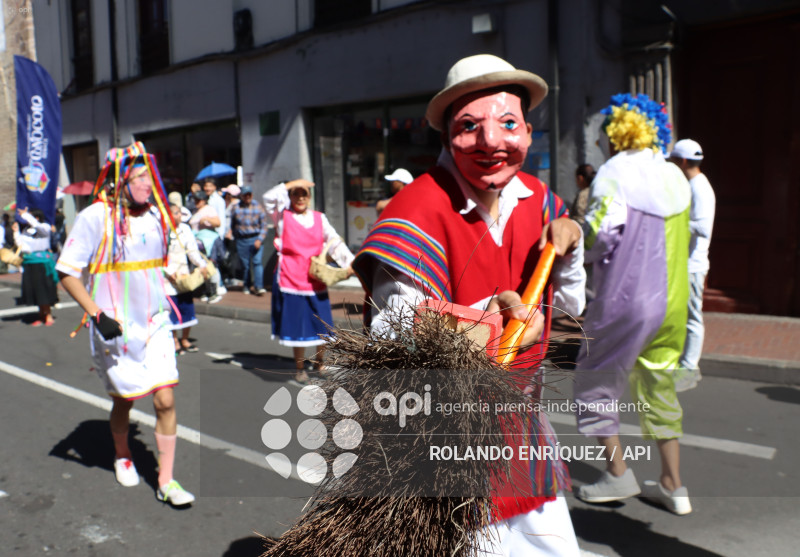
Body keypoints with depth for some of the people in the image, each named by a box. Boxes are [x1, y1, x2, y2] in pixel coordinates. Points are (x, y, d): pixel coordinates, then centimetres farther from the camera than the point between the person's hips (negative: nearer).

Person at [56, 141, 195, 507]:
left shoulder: (154, 216, 6)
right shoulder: (94, 217, -11)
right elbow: (67, 273, -11)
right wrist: (97, 314, -19)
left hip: (154, 324, 4)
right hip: (114, 329, -4)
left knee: (165, 400, -4)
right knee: (123, 399, 12)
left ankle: (166, 481, 8)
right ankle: (122, 457, 43)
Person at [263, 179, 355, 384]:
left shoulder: (320, 218, 12)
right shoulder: (283, 216, 3)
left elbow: (335, 242, 6)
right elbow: (270, 198, -14)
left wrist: (350, 262, -6)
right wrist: (293, 183, -10)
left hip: (316, 281, 3)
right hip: (291, 280, -3)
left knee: (323, 326, 6)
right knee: (297, 326, 2)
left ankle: (319, 363, 29)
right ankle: (299, 368, 20)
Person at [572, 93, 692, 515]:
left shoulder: (615, 172, -10)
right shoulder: (675, 177, 11)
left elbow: (602, 232, -20)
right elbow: (684, 240, 15)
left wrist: (578, 252, -2)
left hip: (625, 297, -7)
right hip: (671, 300, 7)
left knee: (596, 382, 9)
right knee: (659, 386, 16)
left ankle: (618, 474, 14)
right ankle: (672, 485, 21)